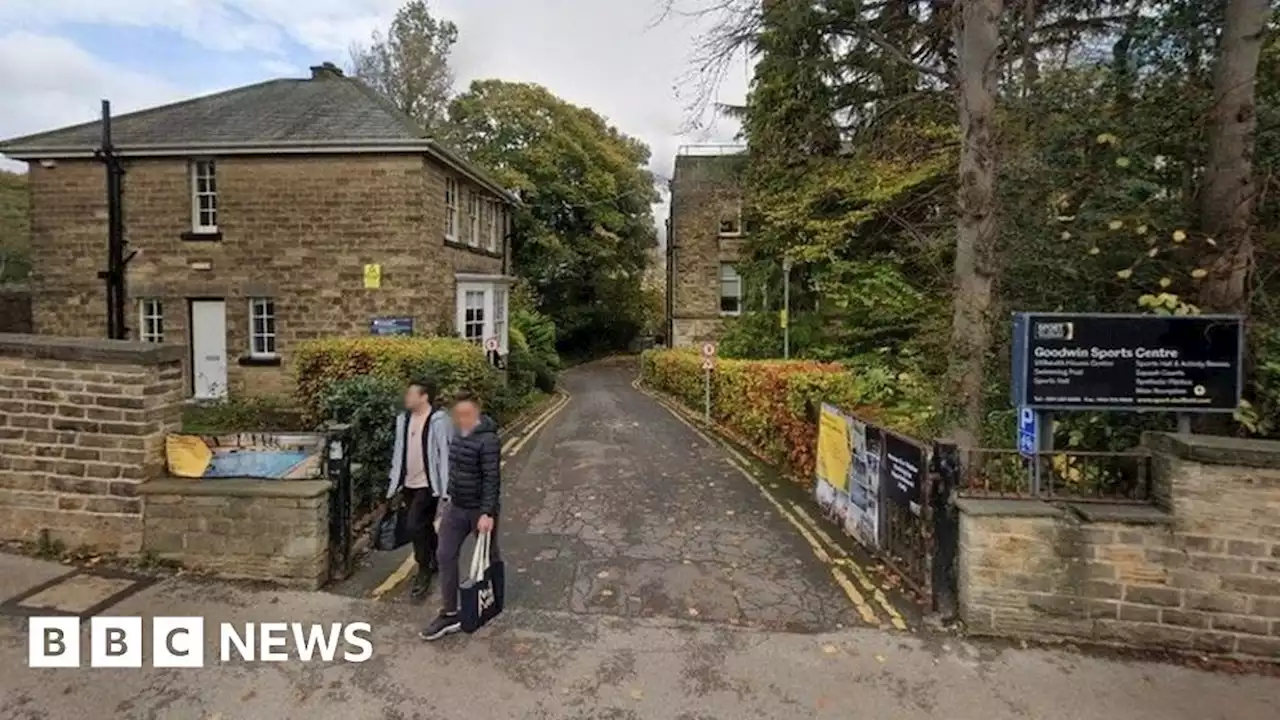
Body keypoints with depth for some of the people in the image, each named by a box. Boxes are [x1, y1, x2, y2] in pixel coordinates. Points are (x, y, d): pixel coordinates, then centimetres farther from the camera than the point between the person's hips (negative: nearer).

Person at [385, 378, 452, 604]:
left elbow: (446, 454, -17)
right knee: (424, 526, 18)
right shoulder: (403, 419, 6)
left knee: (415, 526, -12)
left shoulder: (438, 420, -16)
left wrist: (446, 489, -19)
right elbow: (398, 451, 13)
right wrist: (394, 482, 14)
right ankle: (435, 560, 38)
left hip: (428, 484, -7)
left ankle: (424, 573, 5)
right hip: (409, 484, 7)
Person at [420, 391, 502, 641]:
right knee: (445, 556, 5)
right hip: (456, 507, 7)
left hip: (480, 510, -7)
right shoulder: (458, 434, 3)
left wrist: (487, 513, -28)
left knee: (488, 556, 13)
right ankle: (449, 614, 14)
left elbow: (492, 479, -25)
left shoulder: (488, 440, -23)